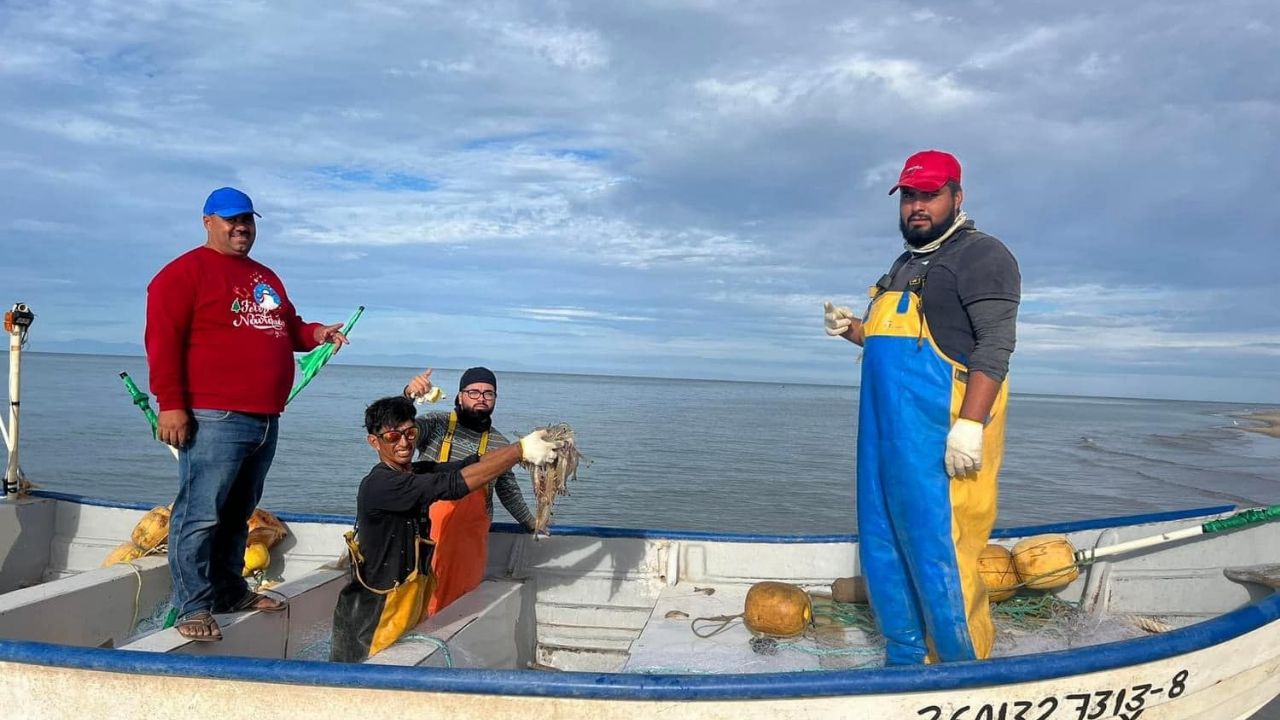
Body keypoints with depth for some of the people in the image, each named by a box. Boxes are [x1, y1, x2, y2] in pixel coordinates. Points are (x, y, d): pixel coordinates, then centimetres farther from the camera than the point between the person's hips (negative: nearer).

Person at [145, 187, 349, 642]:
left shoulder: (266, 278, 22)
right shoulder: (186, 271, -2)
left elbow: (288, 327, 31)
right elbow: (163, 340, -10)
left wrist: (315, 333, 7)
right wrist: (171, 404, -17)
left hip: (265, 420, 8)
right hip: (213, 418, -8)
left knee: (237, 514, 15)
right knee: (200, 514, -6)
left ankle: (230, 592, 25)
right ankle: (193, 607, 0)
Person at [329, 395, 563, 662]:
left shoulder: (421, 472, 2)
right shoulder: (379, 485, -23)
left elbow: (474, 462, -9)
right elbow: (454, 484, -33)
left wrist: (529, 445, -24)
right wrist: (521, 450, -33)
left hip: (411, 606, 7)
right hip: (372, 617, -7)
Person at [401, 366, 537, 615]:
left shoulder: (500, 444, 6)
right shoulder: (437, 424, -1)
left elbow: (508, 490, 19)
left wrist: (531, 525, 26)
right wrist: (408, 395, -37)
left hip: (470, 539, 2)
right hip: (427, 533, -2)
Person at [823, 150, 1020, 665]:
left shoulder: (980, 255, -4)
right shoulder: (905, 265, 24)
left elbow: (995, 344, -14)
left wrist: (969, 424, -23)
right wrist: (850, 328, 14)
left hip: (942, 431, -9)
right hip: (886, 430, 9)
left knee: (939, 551, -6)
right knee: (884, 549, 11)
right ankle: (906, 662, 24)